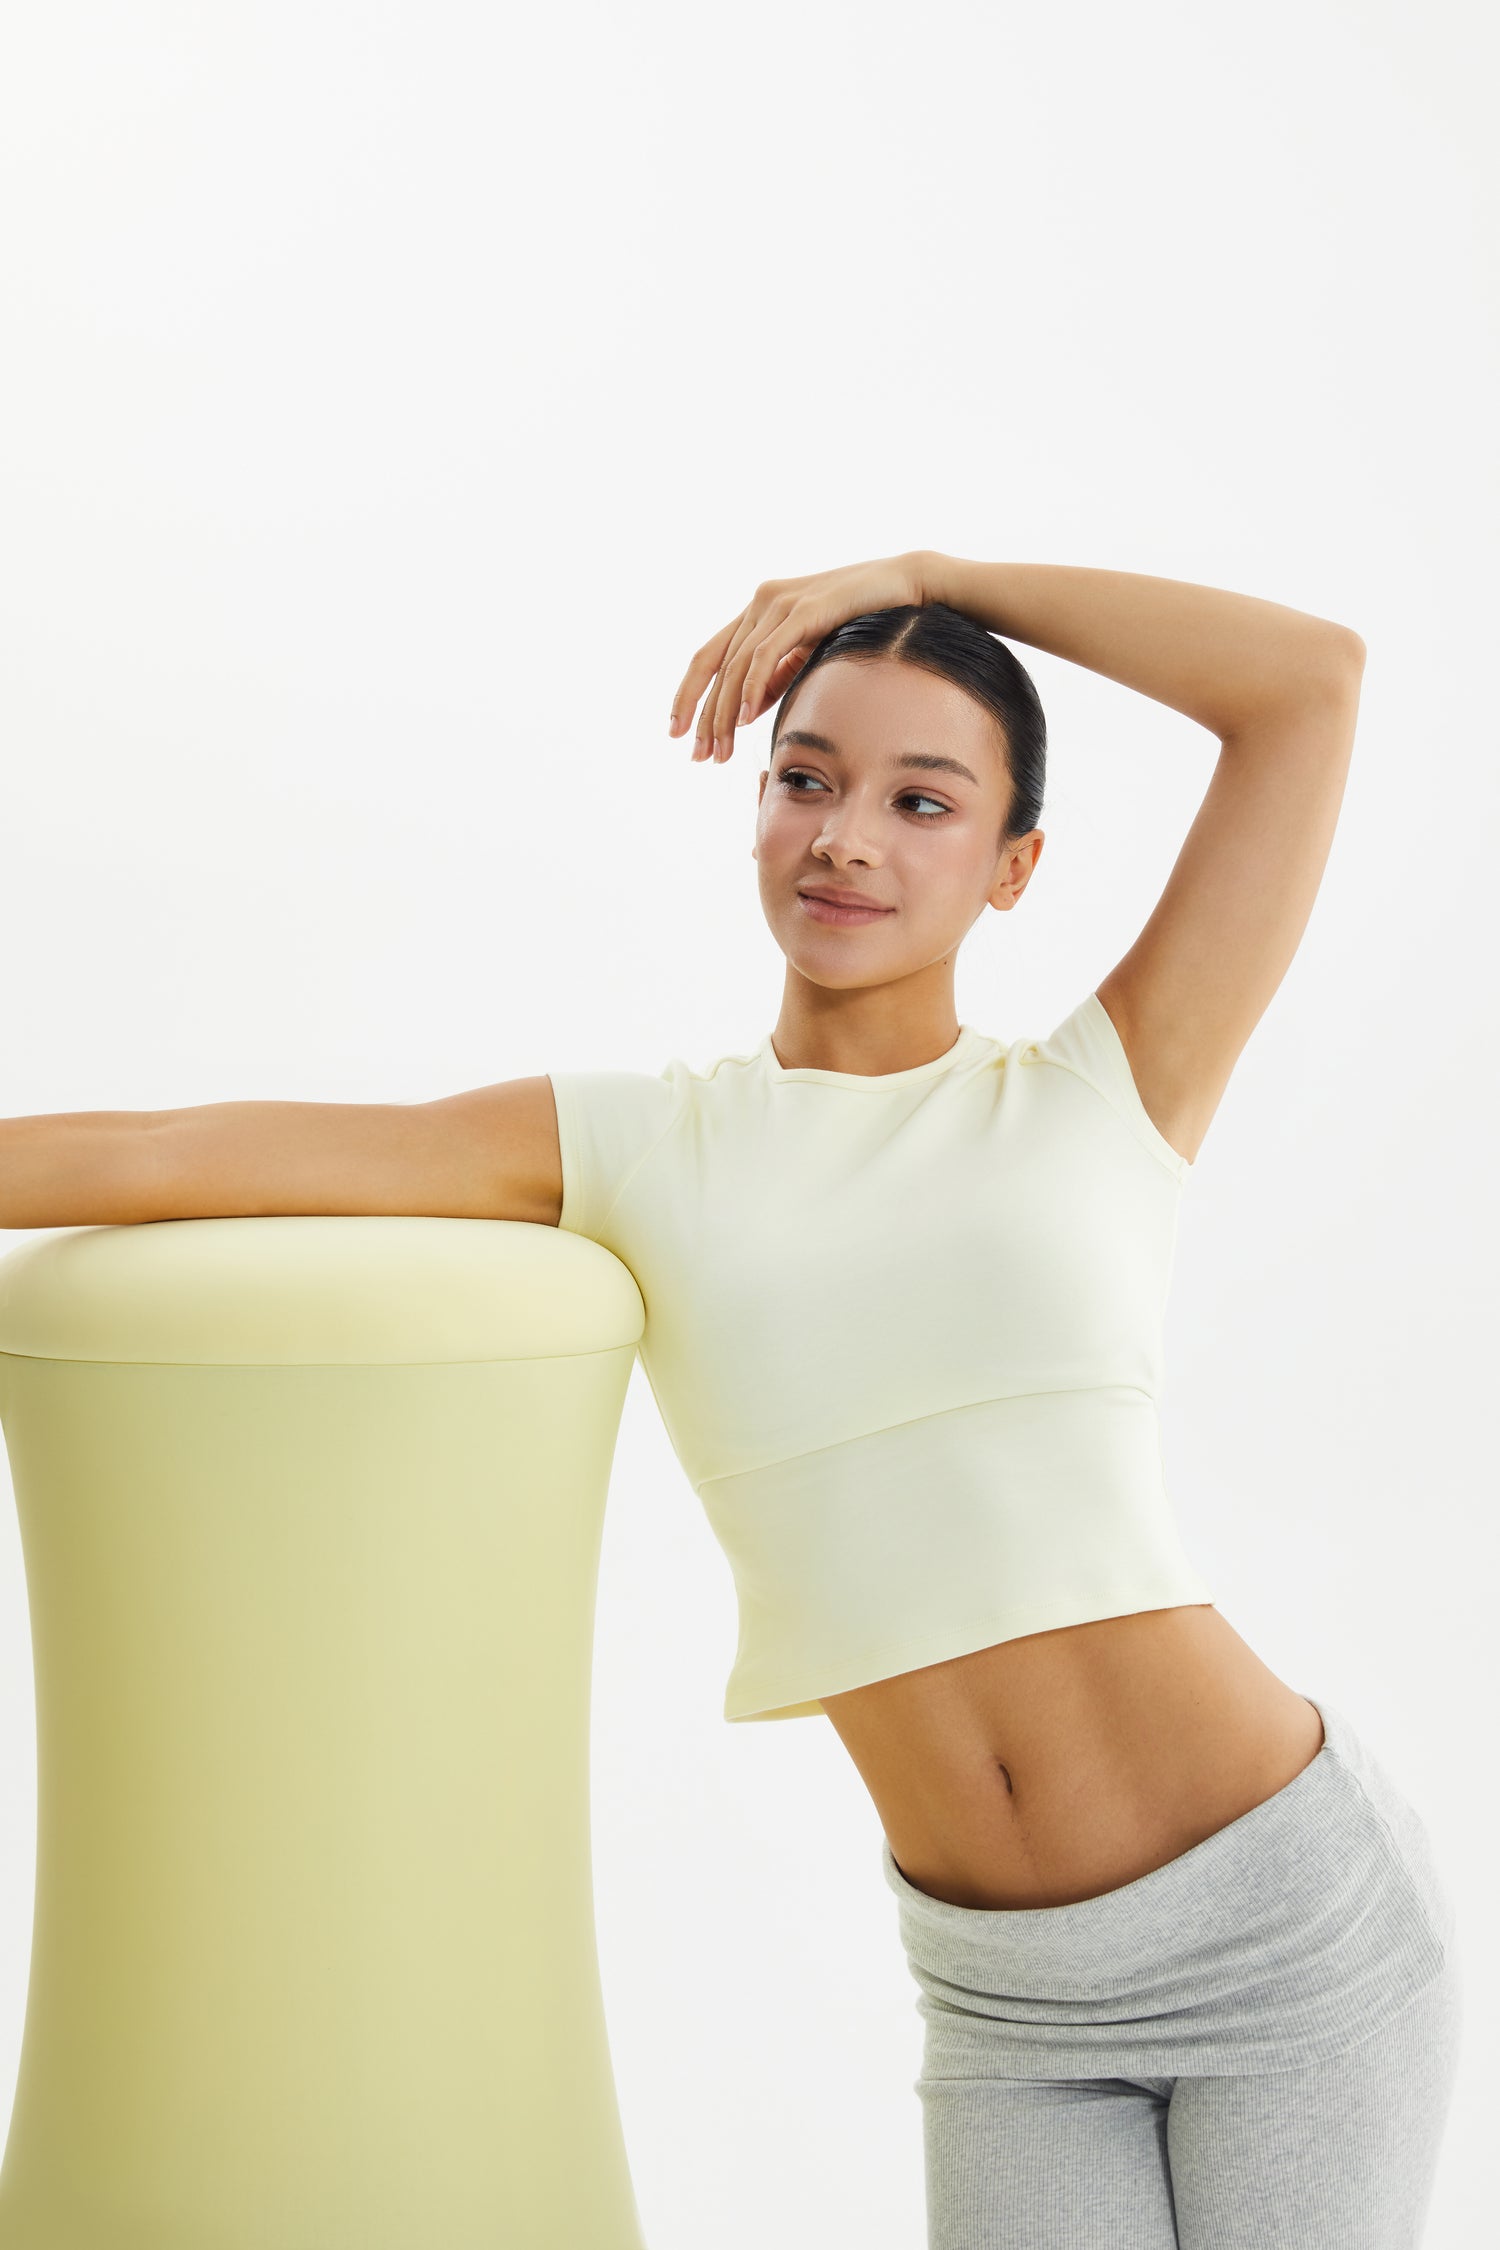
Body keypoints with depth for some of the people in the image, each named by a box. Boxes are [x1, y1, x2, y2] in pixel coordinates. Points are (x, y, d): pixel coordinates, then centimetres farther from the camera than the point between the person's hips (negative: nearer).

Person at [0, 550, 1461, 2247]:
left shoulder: (1107, 1102, -1)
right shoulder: (627, 1150, 3)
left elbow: (1312, 678, -6)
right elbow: (157, 1158, -1)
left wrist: (920, 577, -3)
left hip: (1297, 1918, -2)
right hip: (1016, 1998, 2)